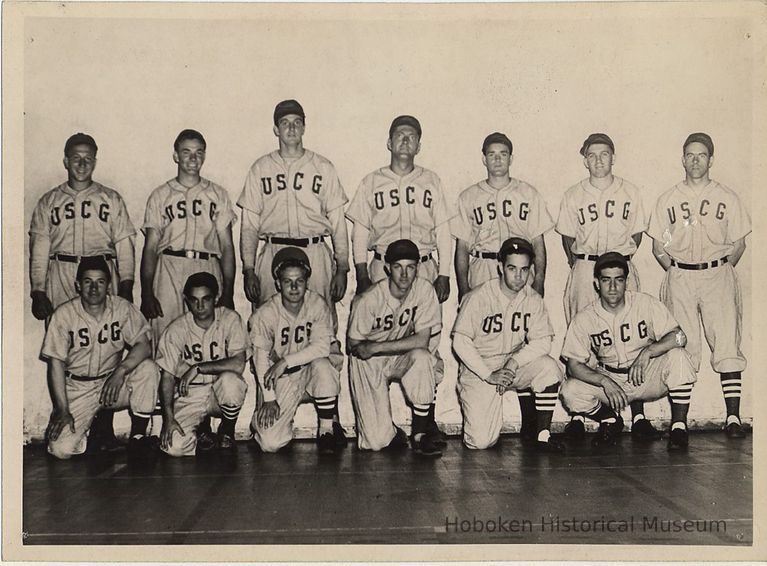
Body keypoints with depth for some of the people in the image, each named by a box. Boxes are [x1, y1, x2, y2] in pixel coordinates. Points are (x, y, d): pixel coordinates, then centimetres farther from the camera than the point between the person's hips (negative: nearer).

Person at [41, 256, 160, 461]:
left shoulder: (122, 308, -6)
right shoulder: (64, 314, -9)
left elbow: (144, 346, -13)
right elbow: (56, 363, -9)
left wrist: (121, 371, -31)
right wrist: (62, 410, -15)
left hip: (113, 382, 1)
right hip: (77, 388, -1)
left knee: (148, 369, -28)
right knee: (61, 449, -20)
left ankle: (137, 437, -15)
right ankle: (92, 431, 15)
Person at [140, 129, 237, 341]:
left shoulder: (218, 195, 14)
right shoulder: (160, 196, 13)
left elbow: (227, 245, 9)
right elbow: (150, 247, 9)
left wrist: (228, 292, 0)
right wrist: (146, 293, -1)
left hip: (208, 271, 0)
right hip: (169, 271, 0)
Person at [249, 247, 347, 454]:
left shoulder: (317, 304, -11)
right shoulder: (265, 314, -12)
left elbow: (322, 346, -21)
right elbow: (262, 358, -9)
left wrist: (286, 361, -26)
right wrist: (269, 398, -13)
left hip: (314, 371, 0)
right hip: (282, 379, 0)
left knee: (321, 365, -38)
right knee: (271, 443, -16)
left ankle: (327, 427, -14)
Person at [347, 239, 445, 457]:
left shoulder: (424, 290, -15)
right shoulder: (368, 300, -20)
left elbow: (422, 340, -21)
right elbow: (353, 345, -7)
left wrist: (376, 347, -23)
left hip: (404, 358, 2)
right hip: (370, 365, -2)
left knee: (420, 357, -35)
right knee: (375, 441, -16)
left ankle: (421, 431, -16)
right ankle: (389, 433, 23)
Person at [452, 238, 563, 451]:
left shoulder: (533, 299, -2)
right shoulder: (478, 297, -14)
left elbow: (542, 341, -6)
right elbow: (460, 341, -14)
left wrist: (514, 362, -22)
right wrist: (489, 375, -20)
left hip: (515, 367, 4)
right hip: (479, 369, -3)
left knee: (549, 367, -28)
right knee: (481, 441, -15)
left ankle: (541, 434, -11)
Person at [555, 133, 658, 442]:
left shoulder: (629, 192, 9)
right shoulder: (573, 195, 9)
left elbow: (637, 233, 14)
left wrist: (622, 257, 5)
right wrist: (575, 260, 4)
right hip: (584, 270, 0)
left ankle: (638, 416, 0)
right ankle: (577, 415, 1)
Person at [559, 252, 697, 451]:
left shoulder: (646, 303, -11)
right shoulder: (584, 319, -10)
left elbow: (679, 337, -19)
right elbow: (574, 365, -11)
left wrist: (647, 352, -35)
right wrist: (604, 381, -29)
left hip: (649, 377, -1)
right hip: (610, 379, 1)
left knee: (677, 356, -30)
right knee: (569, 392, -24)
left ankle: (679, 426, -14)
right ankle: (611, 421, 9)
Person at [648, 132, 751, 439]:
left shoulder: (727, 198, 9)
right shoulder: (668, 199, 11)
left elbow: (739, 244, 11)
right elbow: (658, 246, 12)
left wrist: (720, 272, 1)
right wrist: (677, 272, 2)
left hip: (718, 276, 0)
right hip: (679, 278, 1)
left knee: (727, 342, -9)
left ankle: (733, 416, -7)